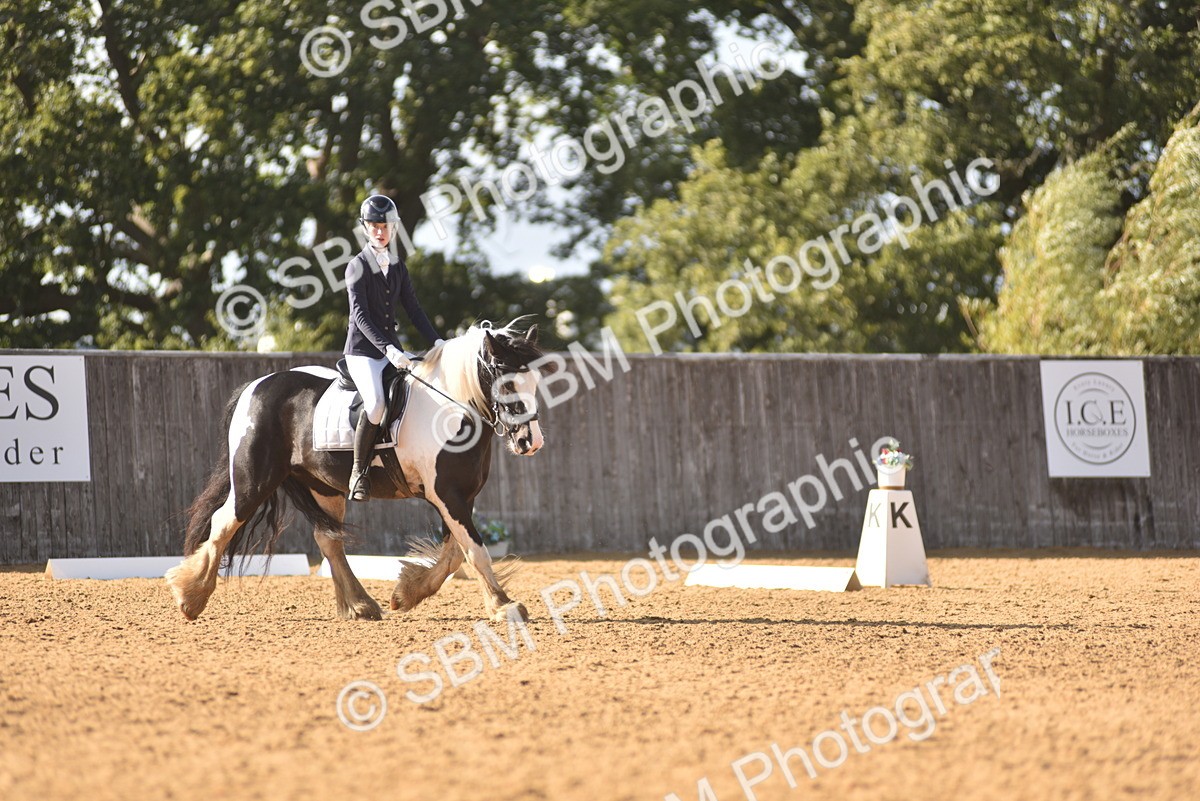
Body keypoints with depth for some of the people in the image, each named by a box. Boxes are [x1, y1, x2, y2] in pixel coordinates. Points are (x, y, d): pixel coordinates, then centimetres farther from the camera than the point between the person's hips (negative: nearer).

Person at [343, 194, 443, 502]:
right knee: (375, 403, -31)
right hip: (363, 350, -6)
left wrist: (437, 342, -2)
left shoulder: (398, 268, 14)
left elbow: (413, 309, 13)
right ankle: (359, 473, -18)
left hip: (392, 348, 6)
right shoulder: (358, 266, -5)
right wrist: (387, 349, -26)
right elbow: (360, 314, -15)